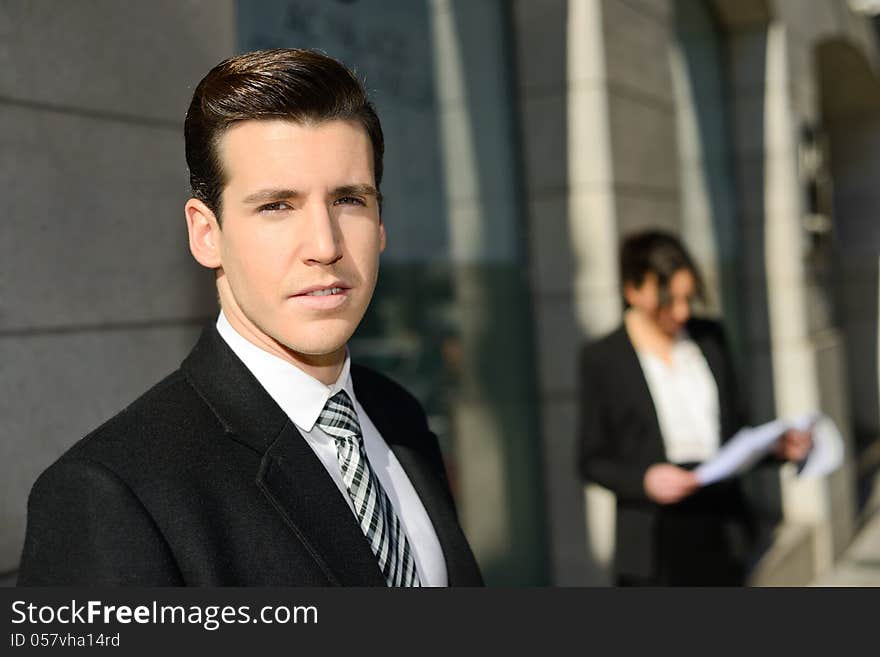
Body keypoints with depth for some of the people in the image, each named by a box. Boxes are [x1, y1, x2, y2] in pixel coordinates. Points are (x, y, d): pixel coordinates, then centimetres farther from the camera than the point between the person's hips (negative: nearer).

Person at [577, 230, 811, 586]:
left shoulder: (710, 337, 8)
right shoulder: (602, 357, -4)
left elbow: (733, 430, 16)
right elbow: (592, 460, -2)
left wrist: (777, 447, -3)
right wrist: (643, 480, -18)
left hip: (720, 533, 4)